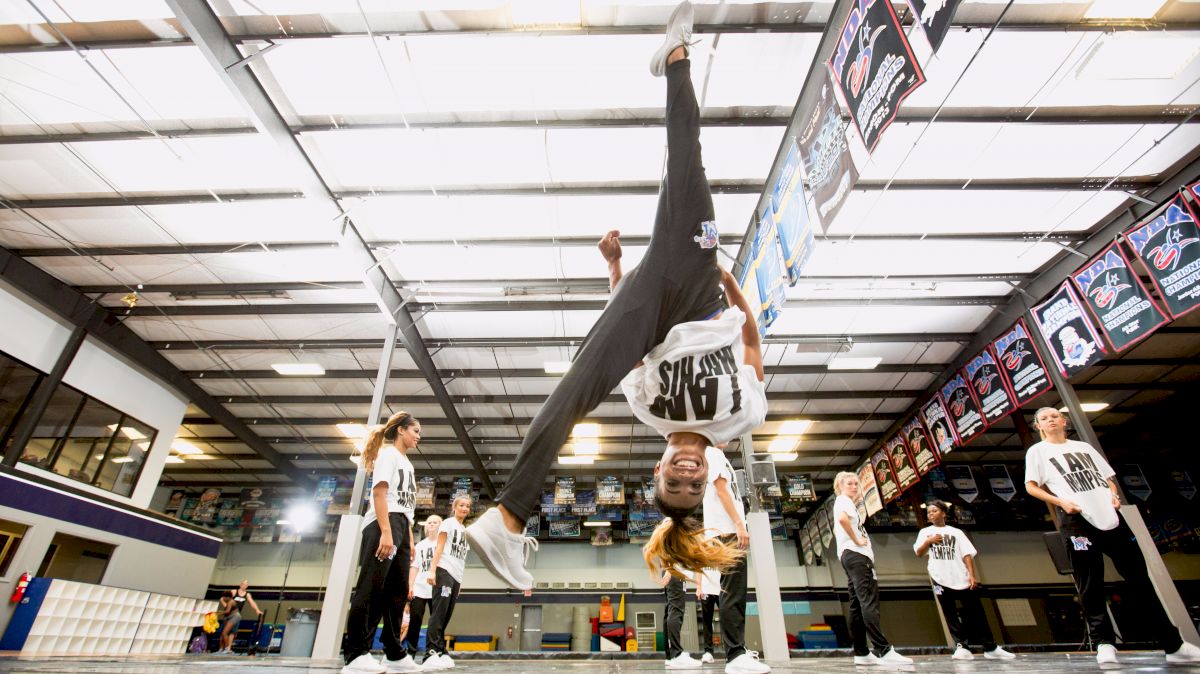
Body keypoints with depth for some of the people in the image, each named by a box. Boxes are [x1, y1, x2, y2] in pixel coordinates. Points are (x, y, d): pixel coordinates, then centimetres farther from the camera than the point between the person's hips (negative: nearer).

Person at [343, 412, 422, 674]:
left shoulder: (407, 463, 26)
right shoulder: (388, 453, 0)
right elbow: (379, 493, -13)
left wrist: (409, 540, 19)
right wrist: (385, 532, -22)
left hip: (400, 527, 9)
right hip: (384, 525, -9)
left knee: (397, 592, 8)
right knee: (371, 588, -10)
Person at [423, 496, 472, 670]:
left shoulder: (465, 532, 24)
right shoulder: (448, 523, 5)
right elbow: (439, 548, -3)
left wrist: (460, 581, 17)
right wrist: (432, 570, -14)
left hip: (456, 576, 7)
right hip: (444, 571, -7)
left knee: (445, 616, 4)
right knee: (439, 613, -13)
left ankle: (440, 653, 5)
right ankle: (431, 653, -17)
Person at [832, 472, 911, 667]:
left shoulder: (845, 503, 26)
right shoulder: (843, 501, -4)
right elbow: (842, 518, -27)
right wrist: (856, 540, -19)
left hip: (851, 556, 10)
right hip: (855, 554, -10)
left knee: (858, 605, 6)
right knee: (869, 603, -17)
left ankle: (861, 653, 6)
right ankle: (884, 651, -24)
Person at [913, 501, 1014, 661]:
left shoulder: (956, 532, 12)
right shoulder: (925, 532, 10)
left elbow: (967, 554, 5)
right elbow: (919, 553, 0)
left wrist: (972, 575, -8)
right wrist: (928, 541, -18)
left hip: (961, 578, 1)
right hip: (941, 579, 0)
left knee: (976, 613, 4)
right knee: (950, 614, -1)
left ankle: (991, 648, 15)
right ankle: (962, 647, 2)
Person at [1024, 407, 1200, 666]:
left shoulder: (1084, 446, 21)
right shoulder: (1037, 451, 6)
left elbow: (1108, 476, 23)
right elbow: (1031, 487, 1)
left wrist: (1114, 493, 2)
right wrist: (1060, 502, -13)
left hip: (1111, 517, 5)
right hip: (1076, 520, -5)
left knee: (1141, 581, 7)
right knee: (1090, 585, -3)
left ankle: (1174, 645, 15)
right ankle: (1104, 644, 2)